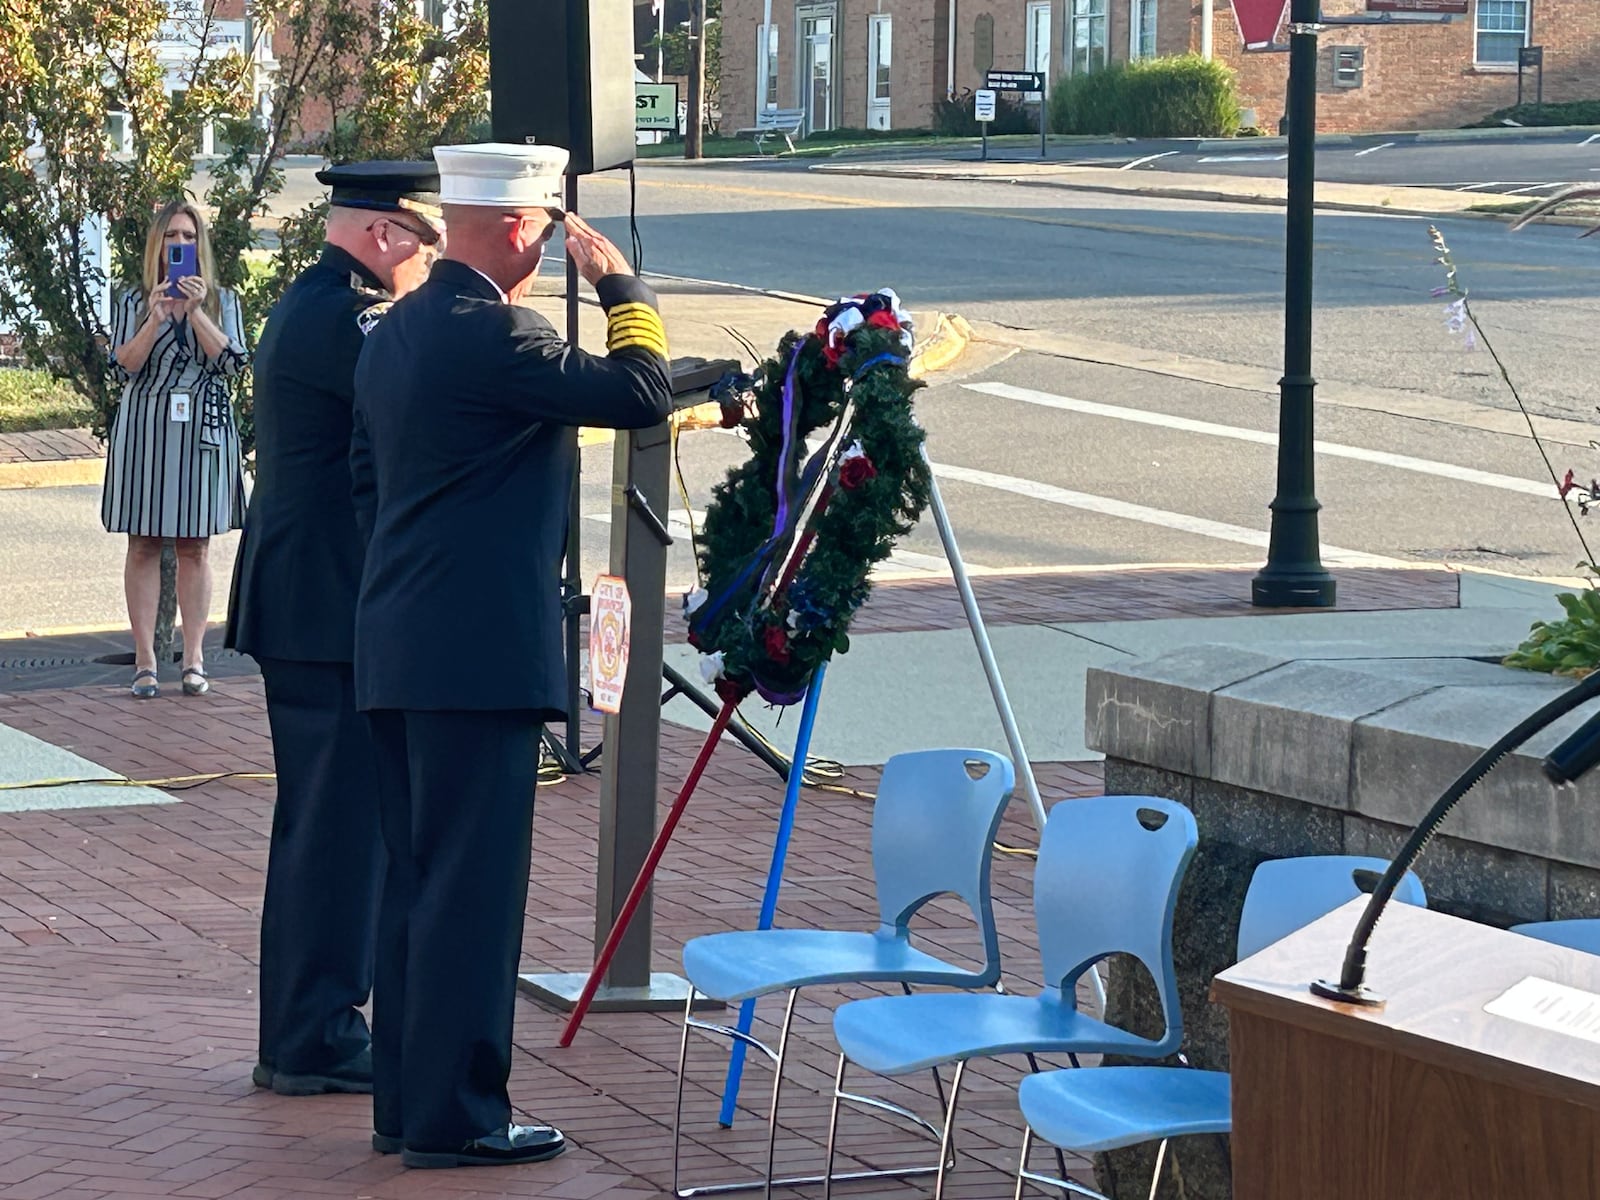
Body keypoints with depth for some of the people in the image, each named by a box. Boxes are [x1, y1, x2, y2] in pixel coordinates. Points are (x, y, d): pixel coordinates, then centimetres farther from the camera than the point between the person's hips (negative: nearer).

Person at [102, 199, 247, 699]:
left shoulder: (221, 301, 9)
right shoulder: (132, 301, 7)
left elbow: (232, 362, -5)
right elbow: (124, 366, -4)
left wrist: (195, 313, -14)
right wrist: (157, 317, -16)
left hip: (202, 432, 0)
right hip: (144, 428, 0)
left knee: (195, 546, 2)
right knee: (144, 545, -1)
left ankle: (194, 660, 6)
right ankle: (145, 662, 0)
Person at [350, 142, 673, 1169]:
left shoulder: (393, 334, 15)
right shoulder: (496, 335, -15)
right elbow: (643, 394, -17)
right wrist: (621, 285, -5)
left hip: (397, 652, 10)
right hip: (481, 652, -10)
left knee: (415, 881, 14)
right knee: (473, 884, -5)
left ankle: (407, 1103, 19)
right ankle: (455, 1114, -2)